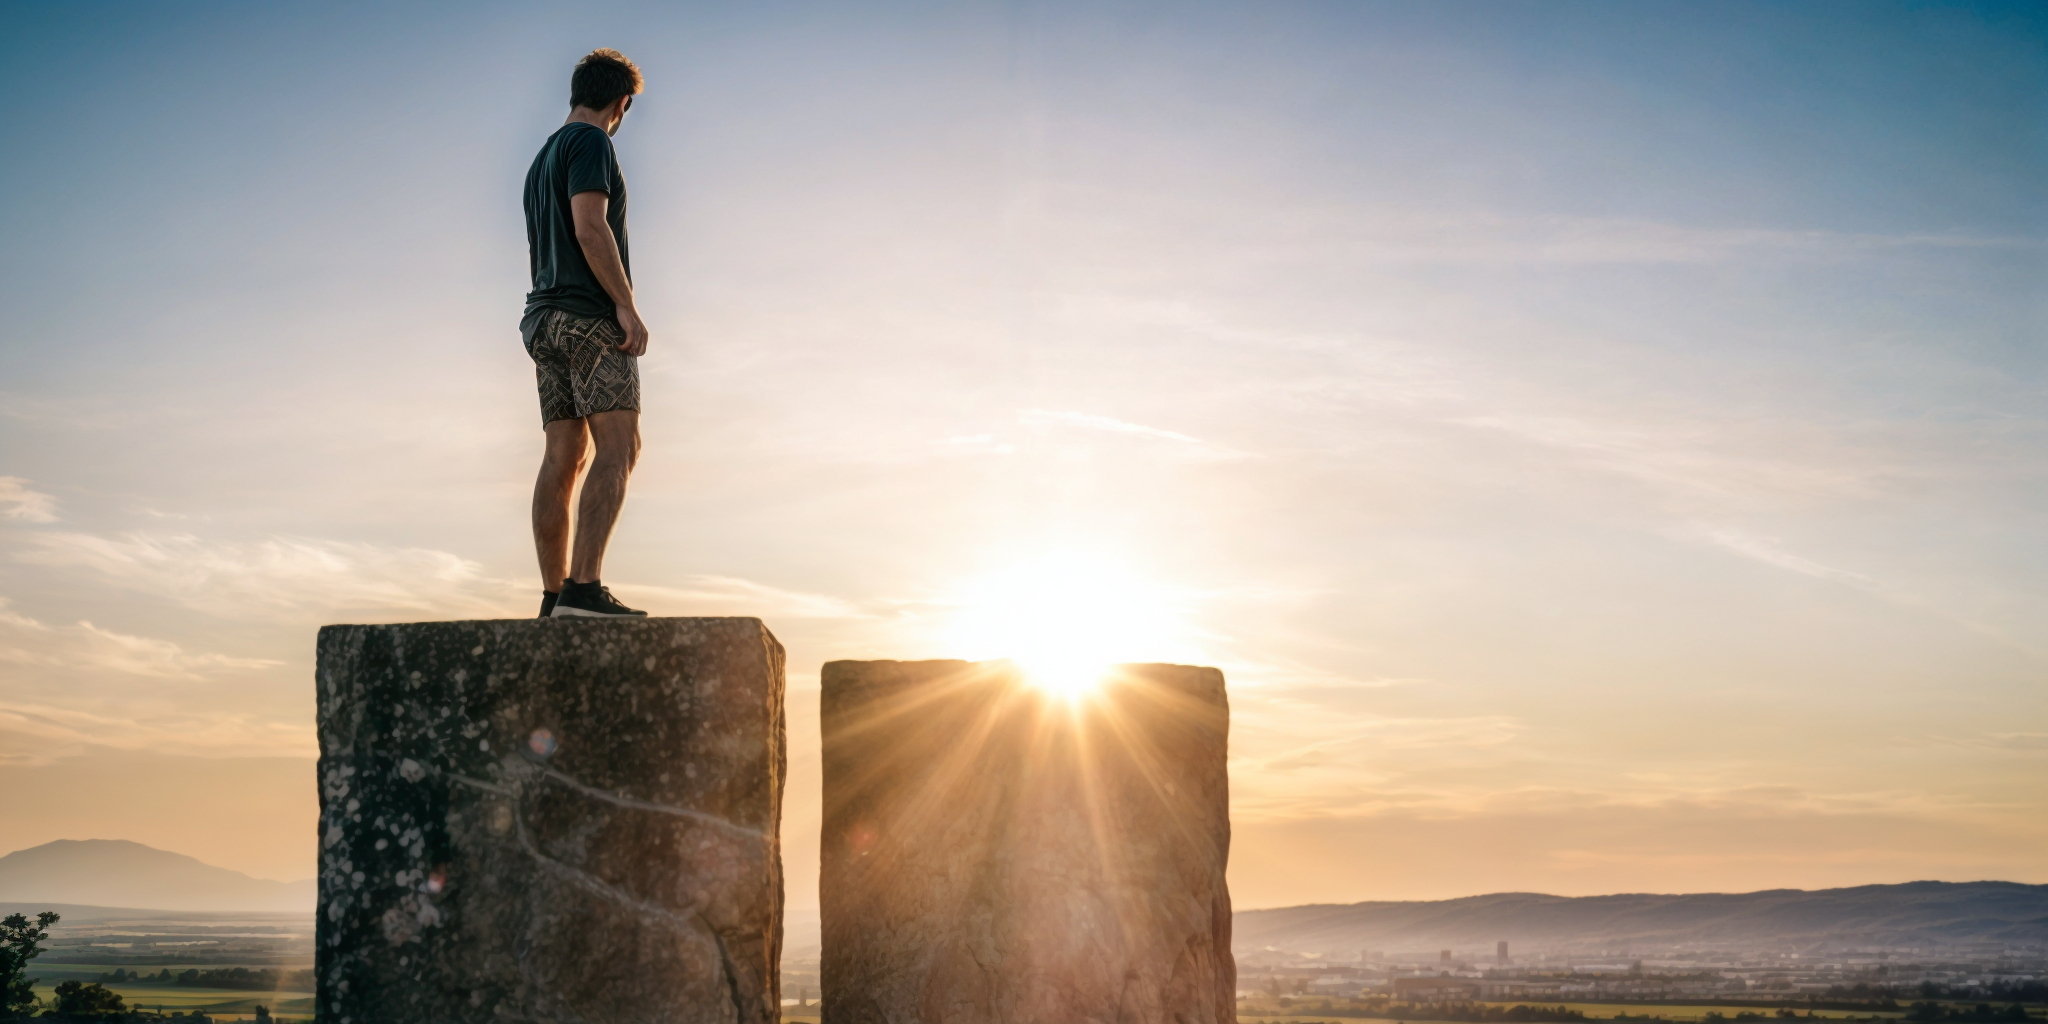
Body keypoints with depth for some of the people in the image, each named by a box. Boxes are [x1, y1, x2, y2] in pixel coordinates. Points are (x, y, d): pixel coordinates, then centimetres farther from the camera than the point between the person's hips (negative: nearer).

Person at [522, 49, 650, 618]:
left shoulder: (542, 160, 25)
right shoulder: (590, 142, -4)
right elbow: (590, 228, -16)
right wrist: (627, 306, -17)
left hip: (544, 317, 9)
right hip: (589, 315, -9)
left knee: (564, 459, 3)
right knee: (617, 449, -16)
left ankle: (554, 597, -2)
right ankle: (584, 588, -28)